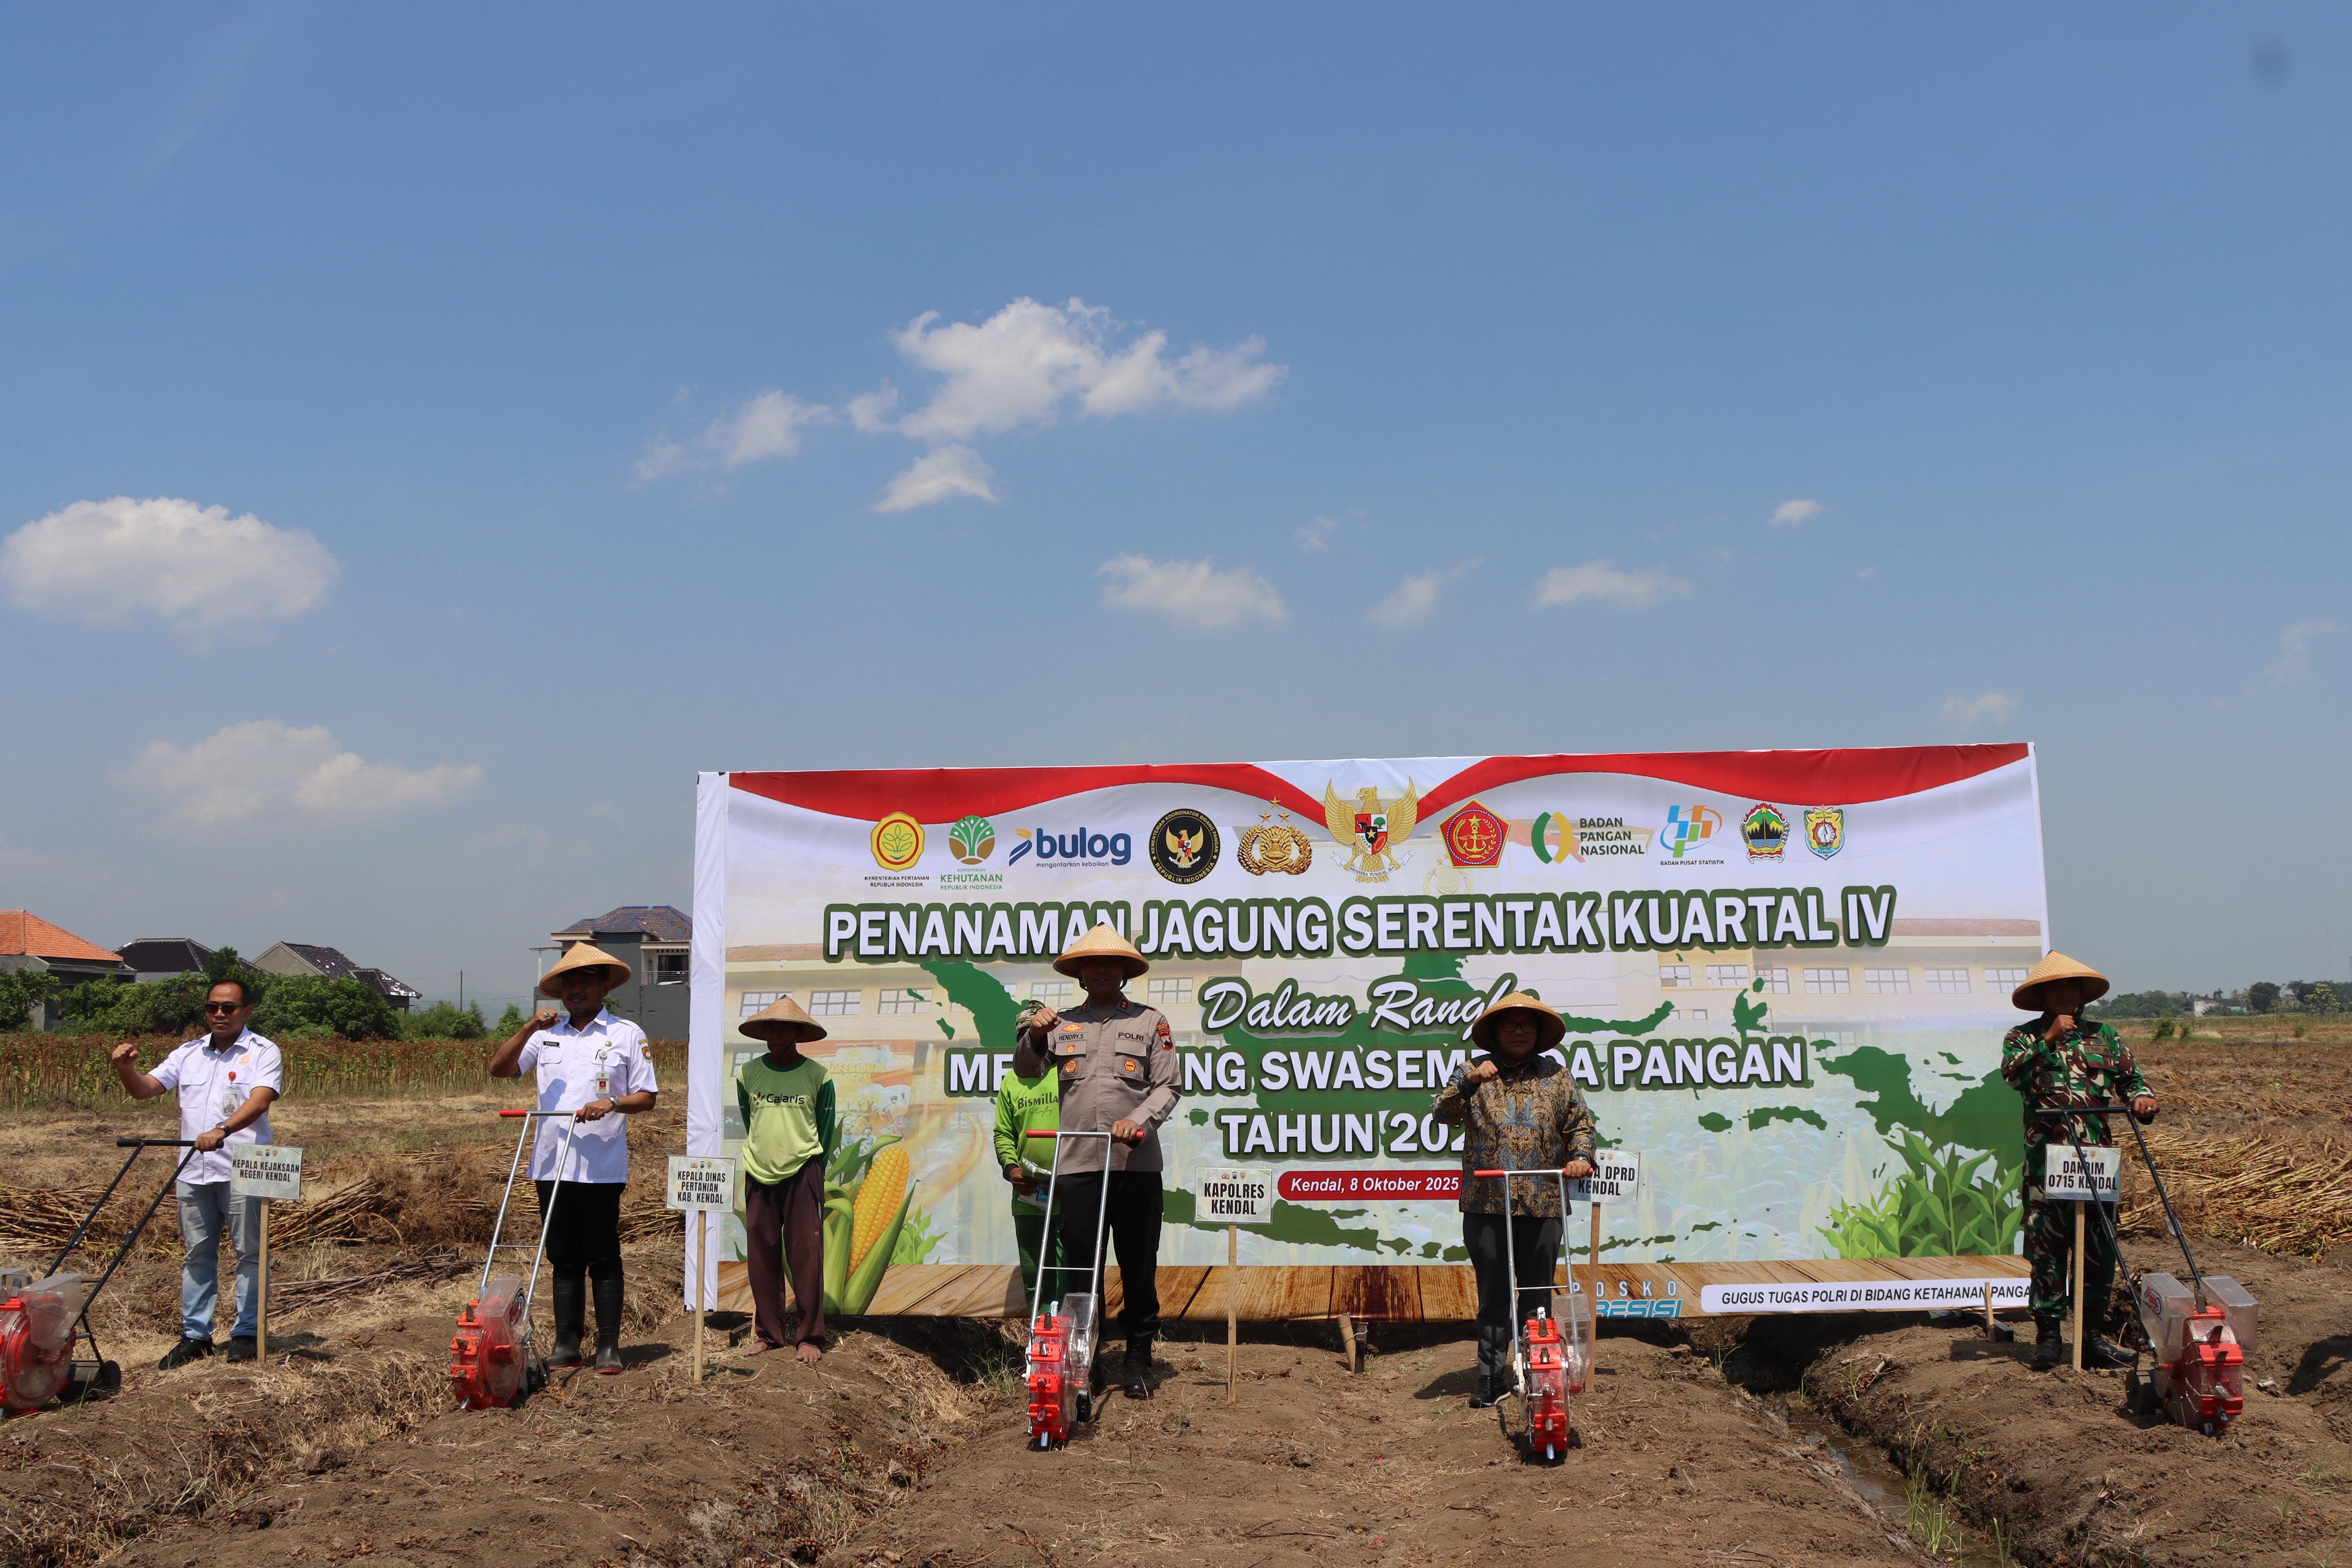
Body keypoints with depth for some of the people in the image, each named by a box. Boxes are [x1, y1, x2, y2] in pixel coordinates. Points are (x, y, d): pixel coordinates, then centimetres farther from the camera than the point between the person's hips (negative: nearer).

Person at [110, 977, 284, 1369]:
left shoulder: (263, 1053, -4)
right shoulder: (188, 1054, 13)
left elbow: (259, 1101, -18)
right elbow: (144, 1089, 11)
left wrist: (222, 1131, -34)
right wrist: (125, 1068, -10)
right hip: (193, 1173, 5)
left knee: (250, 1253, 1)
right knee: (197, 1255, 11)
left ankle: (245, 1333, 10)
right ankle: (195, 1335, 19)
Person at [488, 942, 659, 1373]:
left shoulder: (627, 1034, 4)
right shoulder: (546, 1034, 12)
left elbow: (647, 1096, 2)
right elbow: (499, 1069, 4)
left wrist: (612, 1103, -18)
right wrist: (528, 1029, -9)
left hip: (602, 1168, -3)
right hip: (552, 1164, 3)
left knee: (604, 1259, -1)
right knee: (563, 1258, 9)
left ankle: (609, 1346, 5)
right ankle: (567, 1343, 15)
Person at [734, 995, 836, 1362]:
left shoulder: (818, 1077, -2)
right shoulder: (747, 1074, 5)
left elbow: (827, 1129, 5)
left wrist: (813, 1172, 6)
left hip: (802, 1175, -3)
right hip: (759, 1176, 3)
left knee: (806, 1257, -3)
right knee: (761, 1257, 5)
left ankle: (810, 1336, 4)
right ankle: (768, 1333, 15)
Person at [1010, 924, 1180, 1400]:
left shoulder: (1150, 1022, 10)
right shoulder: (1061, 1024, 15)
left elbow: (1168, 1087, 5)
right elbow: (1026, 1070, 4)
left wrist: (1138, 1120, -13)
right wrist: (1032, 1036, -15)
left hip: (1136, 1163, -1)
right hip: (1077, 1163, 1)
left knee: (1139, 1267, 2)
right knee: (1080, 1266, 4)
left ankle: (1139, 1360, 13)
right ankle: (1087, 1358, 15)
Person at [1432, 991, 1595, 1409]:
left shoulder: (1556, 1076, 11)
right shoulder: (1473, 1072, 7)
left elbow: (1580, 1123, 13)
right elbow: (1442, 1113, -4)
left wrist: (1581, 1156, -6)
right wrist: (1468, 1083, -20)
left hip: (1543, 1205, 1)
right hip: (1486, 1205, -1)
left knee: (1538, 1293, 7)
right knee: (1493, 1295, 3)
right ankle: (1491, 1379, 8)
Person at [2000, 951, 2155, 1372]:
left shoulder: (2104, 1036, 17)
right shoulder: (2022, 1037, 8)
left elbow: (2130, 1078, 14)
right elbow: (2013, 1073, -11)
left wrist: (2142, 1098, -7)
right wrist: (2049, 1039, -14)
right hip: (2045, 1159, -3)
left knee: (2099, 1249, 5)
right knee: (2047, 1247, -2)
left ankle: (2092, 1335, 13)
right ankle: (2048, 1334, 5)